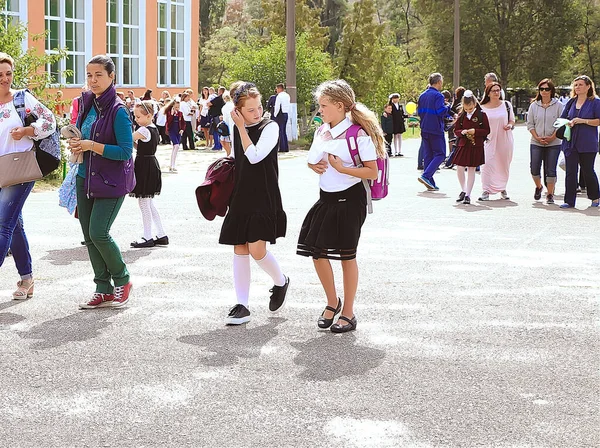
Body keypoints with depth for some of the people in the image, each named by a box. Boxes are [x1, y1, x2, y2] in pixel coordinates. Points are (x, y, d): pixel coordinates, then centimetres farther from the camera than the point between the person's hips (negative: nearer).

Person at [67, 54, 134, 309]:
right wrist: (77, 145, -1)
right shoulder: (87, 103, 7)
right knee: (89, 235, 7)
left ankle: (122, 281, 10)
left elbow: (126, 151, -18)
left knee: (99, 233, -13)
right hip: (86, 178, 7)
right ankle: (104, 290, 17)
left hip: (111, 181, -7)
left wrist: (92, 146, -21)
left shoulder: (118, 110, -14)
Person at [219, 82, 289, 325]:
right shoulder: (237, 129, 9)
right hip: (240, 196, 6)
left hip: (264, 198, -6)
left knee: (256, 249, -13)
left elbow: (255, 157, -20)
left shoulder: (270, 127, -7)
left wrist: (242, 128, -15)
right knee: (239, 250, 5)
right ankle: (242, 305, 10)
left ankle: (281, 281, 17)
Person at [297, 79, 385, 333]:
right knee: (317, 252, 5)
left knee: (346, 255, 3)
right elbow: (312, 161, 22)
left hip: (349, 199, -7)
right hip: (326, 198, 7)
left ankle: (348, 313, 16)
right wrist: (315, 166, -2)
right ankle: (332, 303, 26)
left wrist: (342, 168, -23)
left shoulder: (358, 135, -14)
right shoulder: (321, 132, 7)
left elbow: (372, 172, -15)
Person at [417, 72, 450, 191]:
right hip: (436, 130, -8)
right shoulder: (438, 95, -12)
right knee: (440, 154, -2)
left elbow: (419, 112, 15)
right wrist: (448, 107, -2)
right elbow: (441, 112, -20)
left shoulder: (422, 95, 12)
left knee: (428, 155, 9)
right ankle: (426, 176, -17)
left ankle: (430, 183, 8)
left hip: (424, 130, 8)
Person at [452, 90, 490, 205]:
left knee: (471, 169, 1)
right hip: (462, 145, 3)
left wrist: (475, 131, -18)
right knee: (459, 169, 1)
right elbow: (456, 130, 9)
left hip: (476, 146, -3)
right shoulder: (461, 115, 6)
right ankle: (463, 190, 22)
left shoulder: (481, 115, -4)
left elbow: (487, 130, -3)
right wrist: (462, 132, -12)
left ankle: (468, 195, 6)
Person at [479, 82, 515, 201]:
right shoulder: (483, 108, 2)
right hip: (490, 140, -2)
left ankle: (502, 188, 25)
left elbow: (512, 120, 13)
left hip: (505, 140, 2)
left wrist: (510, 125, -9)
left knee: (504, 165, 8)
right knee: (488, 164, -14)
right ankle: (486, 191, -11)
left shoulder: (506, 105, 6)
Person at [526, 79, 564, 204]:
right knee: (534, 169, -2)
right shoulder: (534, 105, 7)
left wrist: (552, 137, -12)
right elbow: (530, 123, 7)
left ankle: (550, 194, 7)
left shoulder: (558, 105, 1)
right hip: (536, 143, 2)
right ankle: (538, 187, 26)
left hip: (554, 143, -2)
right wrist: (537, 137, -7)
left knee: (551, 170, -3)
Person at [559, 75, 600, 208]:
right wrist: (568, 123, -4)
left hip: (588, 143, -4)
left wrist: (583, 121, -16)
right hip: (570, 142, 4)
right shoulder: (571, 102, 13)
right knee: (570, 172, 0)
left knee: (588, 171, 5)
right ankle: (569, 201, 1)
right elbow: (561, 119, 17)